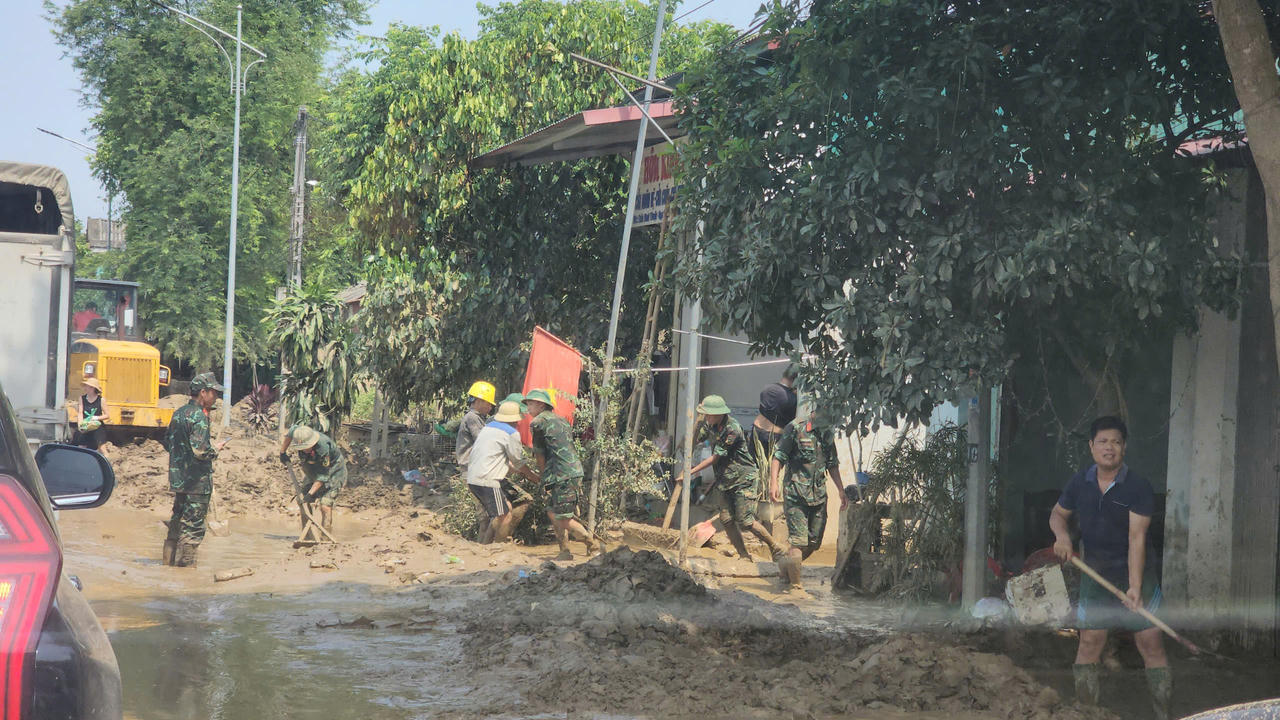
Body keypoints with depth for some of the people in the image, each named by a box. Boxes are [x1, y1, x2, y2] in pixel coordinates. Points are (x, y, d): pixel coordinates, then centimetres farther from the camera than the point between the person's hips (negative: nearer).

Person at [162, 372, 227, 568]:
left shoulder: (178, 413, 11)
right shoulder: (199, 416, -17)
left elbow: (167, 442, 20)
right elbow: (201, 451, -24)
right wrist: (216, 449, -6)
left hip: (177, 478, 9)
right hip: (197, 481, -9)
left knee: (176, 523, 17)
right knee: (193, 528, -3)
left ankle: (169, 563, 24)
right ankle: (186, 566, -1)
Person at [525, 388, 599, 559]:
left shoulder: (538, 422, -4)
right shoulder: (560, 419, 21)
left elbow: (539, 456, 1)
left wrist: (544, 476, 15)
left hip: (563, 475, -9)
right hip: (575, 470, 9)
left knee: (564, 519, -7)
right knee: (553, 512, 15)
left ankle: (593, 547, -1)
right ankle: (564, 552, 15)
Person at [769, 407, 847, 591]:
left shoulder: (828, 435, 12)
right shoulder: (795, 428, -6)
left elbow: (832, 464, 23)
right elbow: (778, 456, -7)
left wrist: (841, 491, 19)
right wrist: (774, 482, -19)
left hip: (819, 496, 6)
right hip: (795, 495, -6)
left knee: (814, 542, 8)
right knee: (798, 540, -10)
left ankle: (786, 566, 30)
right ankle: (795, 586, -3)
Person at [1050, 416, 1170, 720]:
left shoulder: (1138, 487, -12)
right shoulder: (1080, 483, 2)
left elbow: (1136, 538, -19)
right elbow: (1058, 514, 19)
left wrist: (1135, 586, -26)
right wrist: (1061, 534, -5)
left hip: (1135, 572, -3)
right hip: (1095, 573, 3)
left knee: (1151, 642, -5)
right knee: (1089, 641, 2)